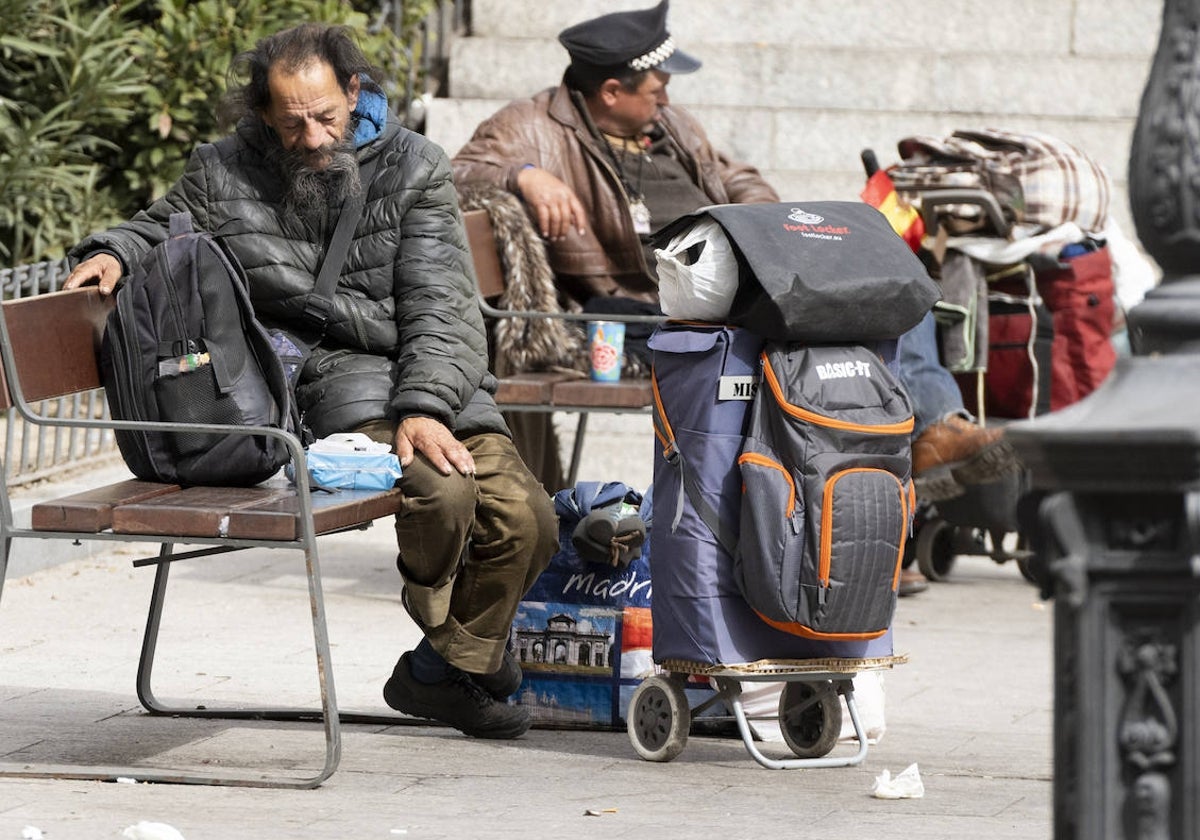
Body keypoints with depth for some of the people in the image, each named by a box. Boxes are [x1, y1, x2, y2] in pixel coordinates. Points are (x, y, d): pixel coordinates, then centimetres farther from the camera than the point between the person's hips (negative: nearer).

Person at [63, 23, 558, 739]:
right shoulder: (226, 175, 5)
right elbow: (161, 228, 27)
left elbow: (441, 307, -4)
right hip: (325, 377, -3)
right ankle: (462, 639, 0)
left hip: (437, 380, 3)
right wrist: (114, 254, 2)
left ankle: (447, 667, 9)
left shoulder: (413, 168, 3)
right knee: (442, 493, -30)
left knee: (526, 519, -14)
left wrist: (424, 407, -20)